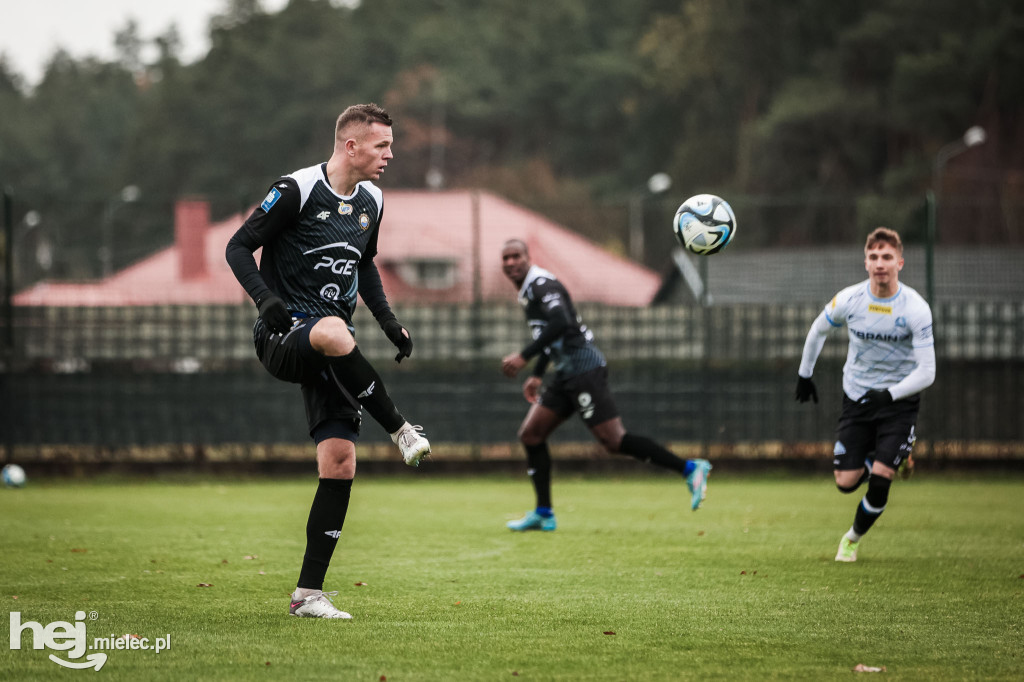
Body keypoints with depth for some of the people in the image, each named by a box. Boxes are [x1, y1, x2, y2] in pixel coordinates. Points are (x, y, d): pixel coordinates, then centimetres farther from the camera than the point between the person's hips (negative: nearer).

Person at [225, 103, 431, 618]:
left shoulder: (370, 203, 13)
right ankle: (400, 431, -22)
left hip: (328, 356, 6)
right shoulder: (296, 190, -9)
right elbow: (238, 248, -5)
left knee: (340, 463, -7)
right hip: (282, 336, -6)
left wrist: (388, 322, 16)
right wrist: (266, 299, -22)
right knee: (333, 332, -42)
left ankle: (308, 594, -1)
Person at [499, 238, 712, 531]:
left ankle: (689, 469, -14)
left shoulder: (541, 284, -11)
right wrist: (537, 375, 33)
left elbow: (560, 323, -27)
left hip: (583, 369, -10)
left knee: (613, 440, -15)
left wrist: (523, 357, -28)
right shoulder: (528, 290, 20)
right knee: (530, 434, 7)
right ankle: (543, 514, 9)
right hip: (567, 375, 10)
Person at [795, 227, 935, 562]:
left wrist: (889, 394, -27)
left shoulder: (915, 309, -18)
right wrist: (804, 374, 17)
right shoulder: (849, 299, -11)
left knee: (880, 478, -12)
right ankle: (879, 459, 32)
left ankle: (854, 538, 15)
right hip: (856, 397, 2)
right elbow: (817, 330, 11)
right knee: (846, 482, -3)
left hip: (899, 399, -2)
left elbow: (926, 372, -17)